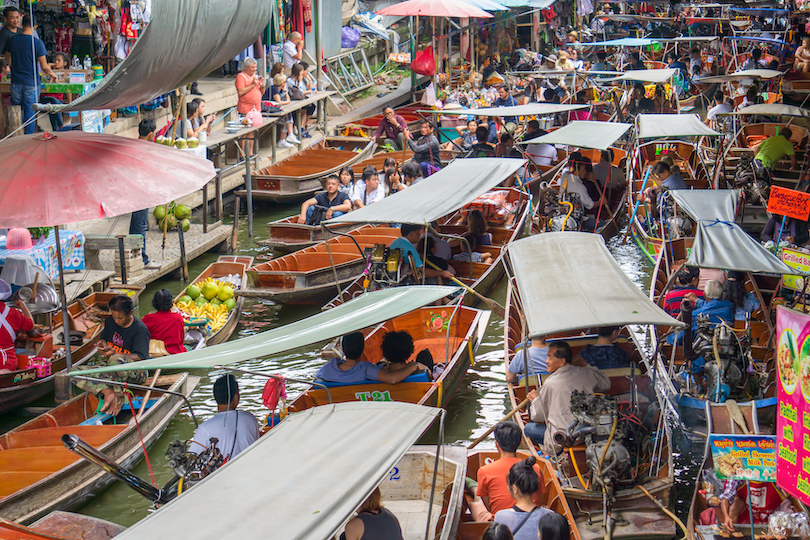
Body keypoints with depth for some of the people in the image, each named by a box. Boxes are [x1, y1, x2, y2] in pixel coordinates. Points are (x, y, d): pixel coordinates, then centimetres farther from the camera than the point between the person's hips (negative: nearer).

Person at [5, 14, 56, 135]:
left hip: (16, 82, 4)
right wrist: (52, 75, 8)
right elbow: (44, 67, -12)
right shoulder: (37, 42, -13)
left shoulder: (12, 40, 1)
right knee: (30, 111, 3)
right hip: (31, 82, -4)